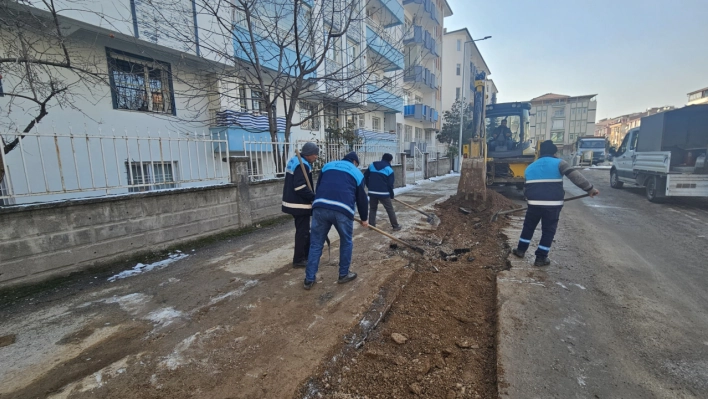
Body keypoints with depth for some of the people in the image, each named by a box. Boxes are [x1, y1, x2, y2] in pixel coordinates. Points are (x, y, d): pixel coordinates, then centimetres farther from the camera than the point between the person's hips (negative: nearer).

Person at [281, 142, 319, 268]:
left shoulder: (294, 160, 15)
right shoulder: (302, 165, -19)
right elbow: (301, 187, -28)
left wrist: (311, 197, 16)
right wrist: (314, 198, -20)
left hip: (293, 202, 11)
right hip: (299, 204, -11)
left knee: (304, 230, 19)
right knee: (302, 231, -1)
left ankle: (306, 254, 31)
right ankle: (299, 259, 9)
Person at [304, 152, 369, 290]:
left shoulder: (328, 166, 27)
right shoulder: (357, 173, 21)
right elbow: (362, 198, 21)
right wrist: (364, 218, 33)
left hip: (320, 207, 3)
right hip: (343, 210, -2)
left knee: (316, 243, 13)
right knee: (346, 242, 20)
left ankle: (309, 279, 18)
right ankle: (343, 275, 30)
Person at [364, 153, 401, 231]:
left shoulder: (372, 166, 9)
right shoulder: (389, 169, -3)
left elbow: (365, 176, 12)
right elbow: (390, 184, -5)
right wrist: (392, 194, 8)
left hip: (372, 192, 4)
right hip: (383, 193, -3)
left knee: (372, 209, 17)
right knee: (390, 209, 7)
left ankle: (371, 225, 15)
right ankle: (395, 226, 13)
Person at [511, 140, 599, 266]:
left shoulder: (530, 167, 14)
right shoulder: (558, 163, 3)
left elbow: (526, 188, 18)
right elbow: (574, 175, -11)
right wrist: (590, 188, -8)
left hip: (535, 203, 3)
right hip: (553, 204, -2)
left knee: (528, 226, 21)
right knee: (548, 231, 9)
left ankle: (521, 250, 30)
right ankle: (541, 258, 14)